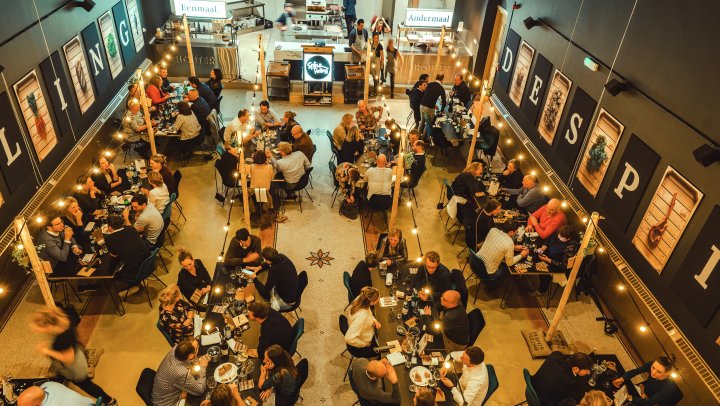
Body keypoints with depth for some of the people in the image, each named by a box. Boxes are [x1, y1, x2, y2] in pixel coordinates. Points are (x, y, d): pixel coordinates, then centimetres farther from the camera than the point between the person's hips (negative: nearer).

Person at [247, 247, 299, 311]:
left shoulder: (274, 270, -33)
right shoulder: (281, 257, -10)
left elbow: (264, 292, -24)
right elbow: (271, 263, 16)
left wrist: (254, 278, -12)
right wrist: (260, 267, 2)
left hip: (287, 302, -8)